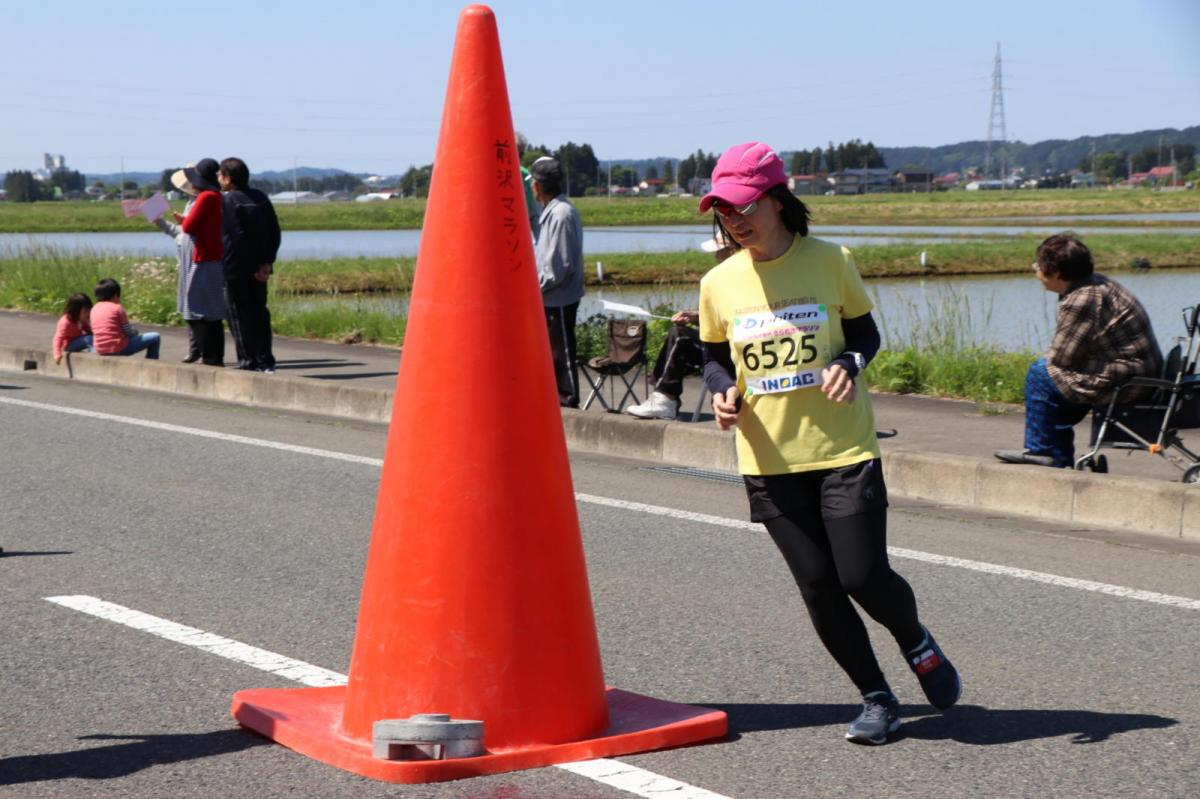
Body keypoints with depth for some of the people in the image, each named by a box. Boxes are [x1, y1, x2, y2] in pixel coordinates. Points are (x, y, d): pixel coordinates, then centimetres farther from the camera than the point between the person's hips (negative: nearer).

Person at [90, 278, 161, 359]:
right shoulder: (117, 308, -7)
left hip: (100, 350, 7)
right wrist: (136, 331, 18)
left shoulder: (94, 309, 11)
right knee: (154, 337, 1)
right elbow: (129, 331, -6)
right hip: (118, 349, -7)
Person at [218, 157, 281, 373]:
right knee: (259, 313, 13)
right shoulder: (260, 198, 9)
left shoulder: (229, 201, -13)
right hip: (258, 268, 7)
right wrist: (267, 262, 3)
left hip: (236, 269, -7)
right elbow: (275, 232, 7)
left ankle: (248, 362, -2)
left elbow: (235, 237, -19)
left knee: (240, 316, -1)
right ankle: (265, 361, 14)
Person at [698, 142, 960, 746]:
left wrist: (848, 363, -14)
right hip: (769, 462, 3)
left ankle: (918, 645, 26)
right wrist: (722, 392, -7)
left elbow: (865, 332, 8)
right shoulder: (719, 284, 1)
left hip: (843, 451, -2)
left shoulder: (830, 262, -4)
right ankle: (876, 699, 22)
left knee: (863, 576, -8)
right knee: (818, 587, 4)